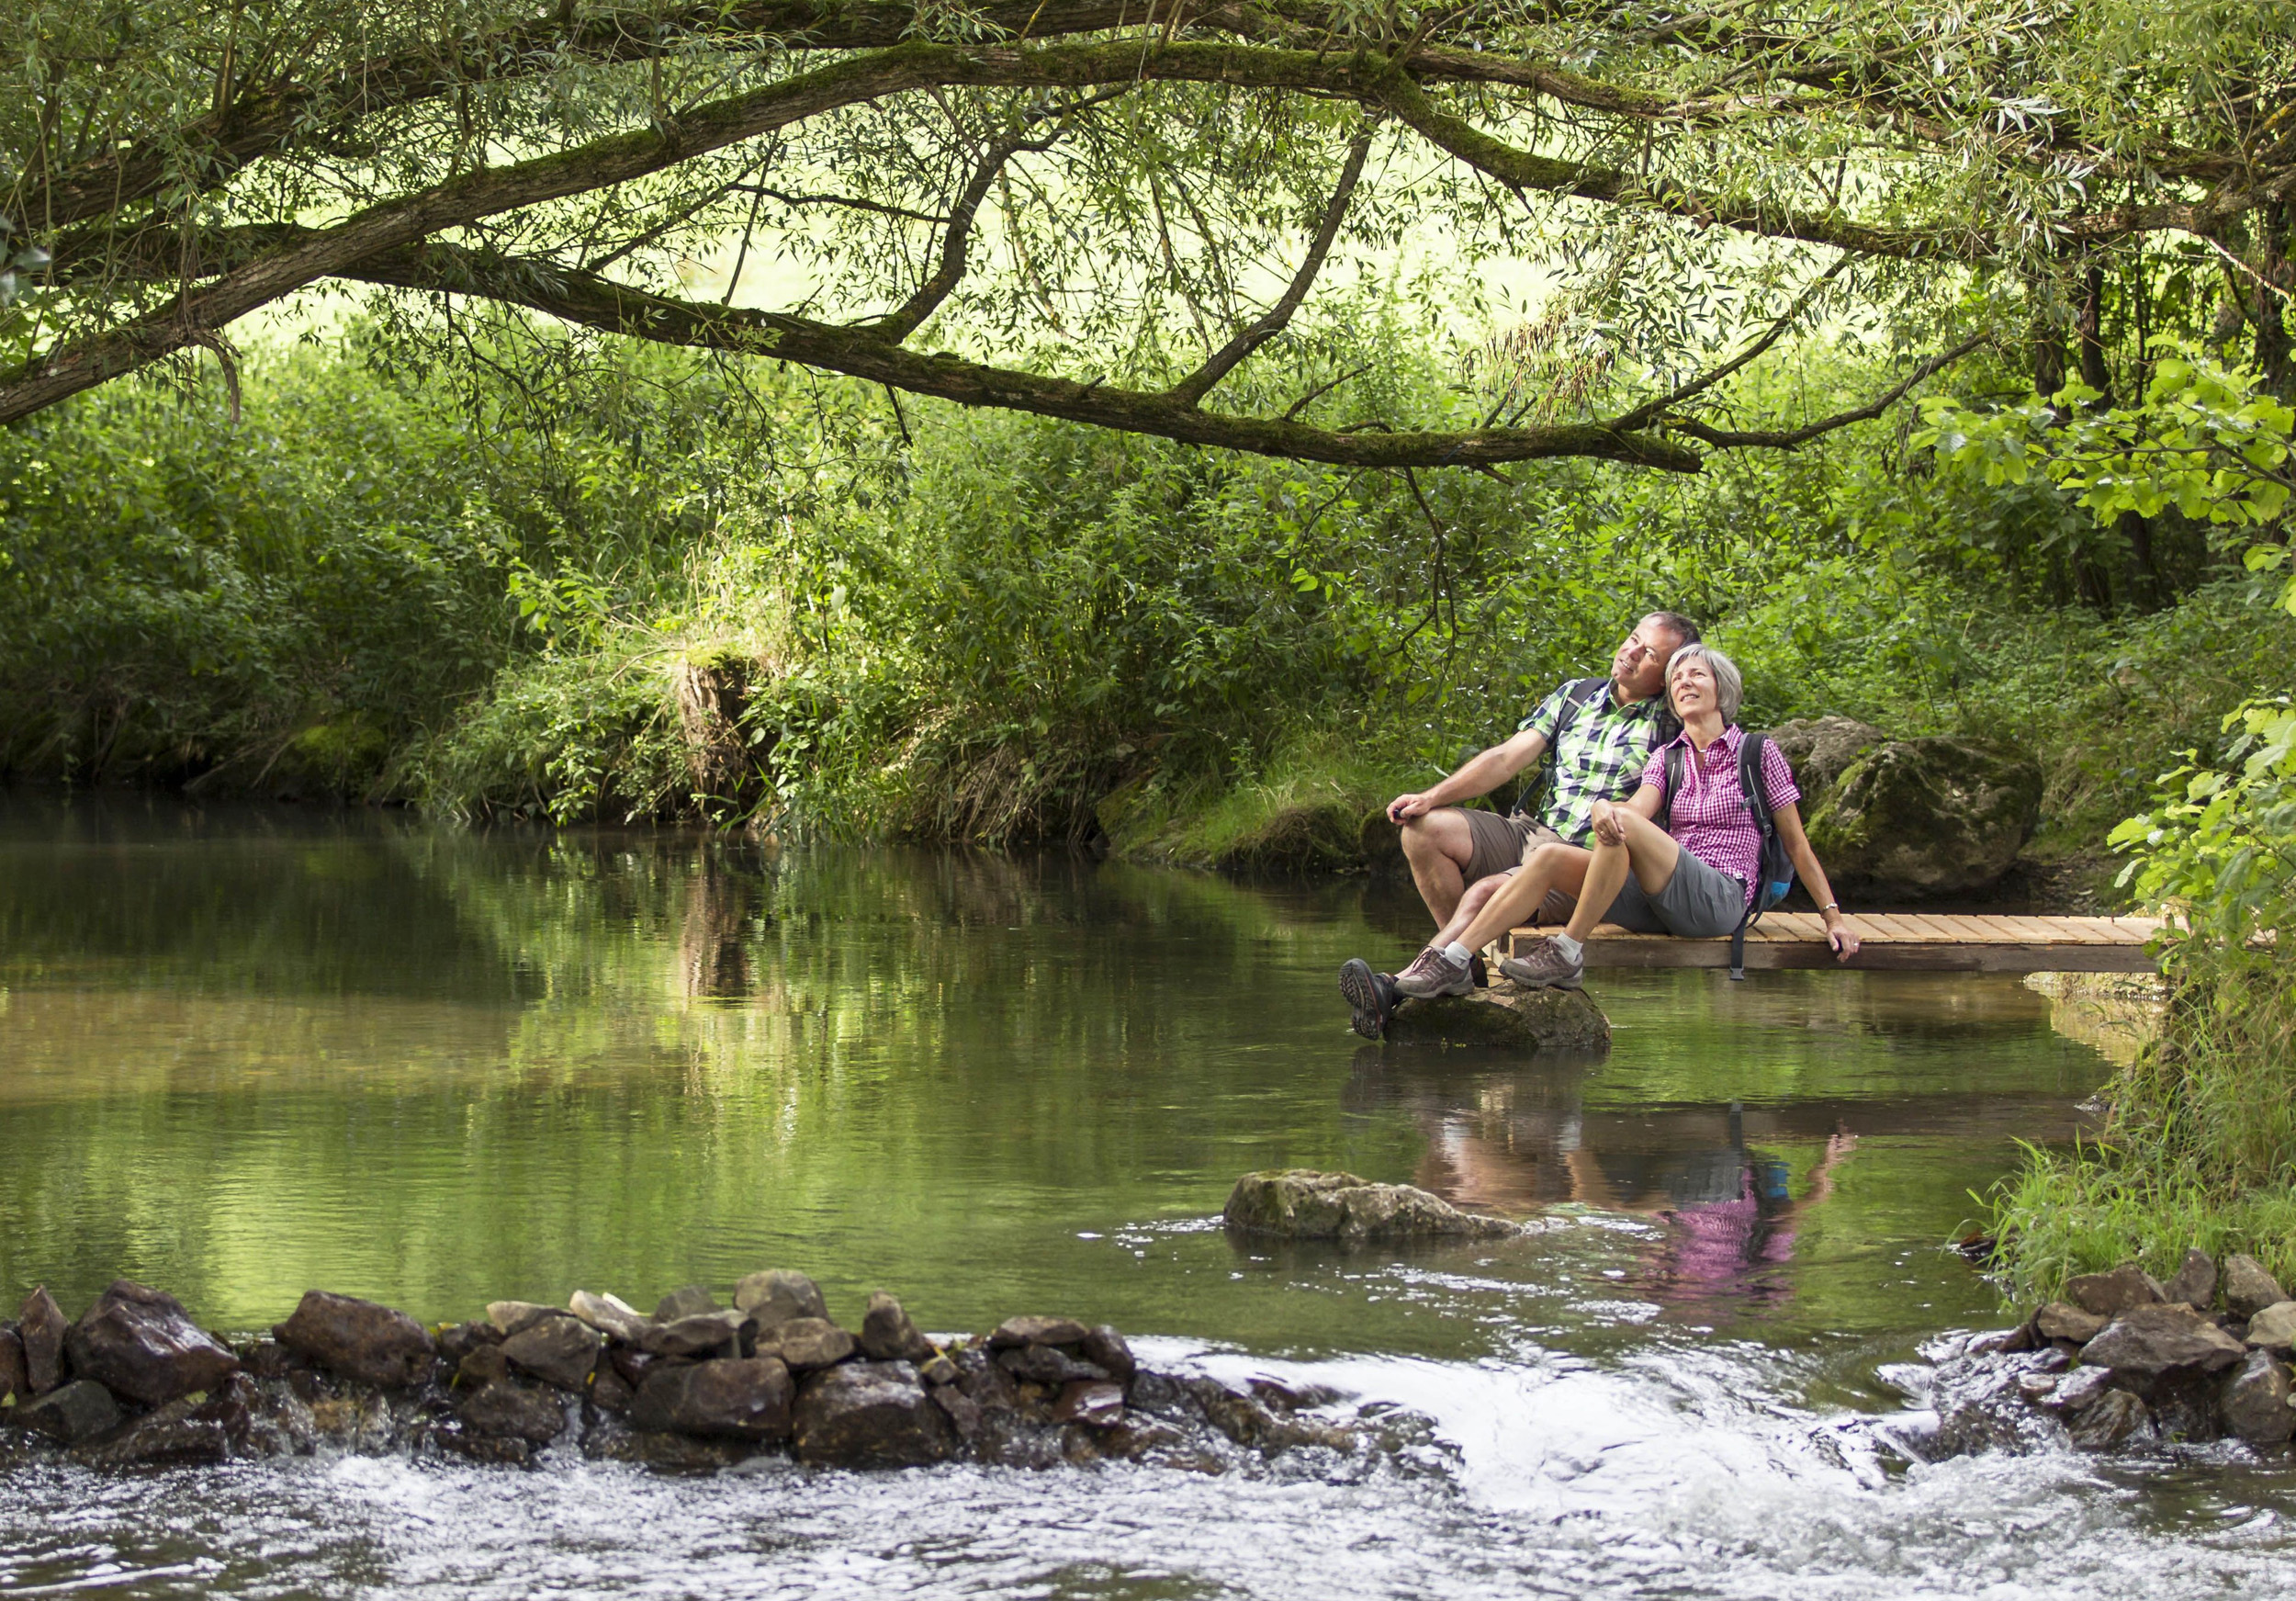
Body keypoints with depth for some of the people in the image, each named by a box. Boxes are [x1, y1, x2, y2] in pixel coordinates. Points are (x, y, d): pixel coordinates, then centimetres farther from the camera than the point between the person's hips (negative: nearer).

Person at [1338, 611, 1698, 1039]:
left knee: (1485, 892, -30)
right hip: (1535, 834, 7)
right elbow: (1508, 757, 11)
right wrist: (1431, 797, 0)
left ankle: (1395, 989, -33)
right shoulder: (1575, 695, 16)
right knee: (1423, 829, -11)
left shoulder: (1669, 722, 0)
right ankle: (1467, 958, -11)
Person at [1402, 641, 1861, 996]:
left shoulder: (1758, 753, 6)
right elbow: (1639, 807, -3)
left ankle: (1568, 953, -30)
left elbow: (1796, 842, 9)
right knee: (1549, 856, -18)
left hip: (1720, 900, -5)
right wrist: (1603, 808, -27)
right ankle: (1452, 962, -32)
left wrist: (1833, 917, 6)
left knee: (1626, 827, -31)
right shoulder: (1667, 758, 18)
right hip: (1660, 899, 5)